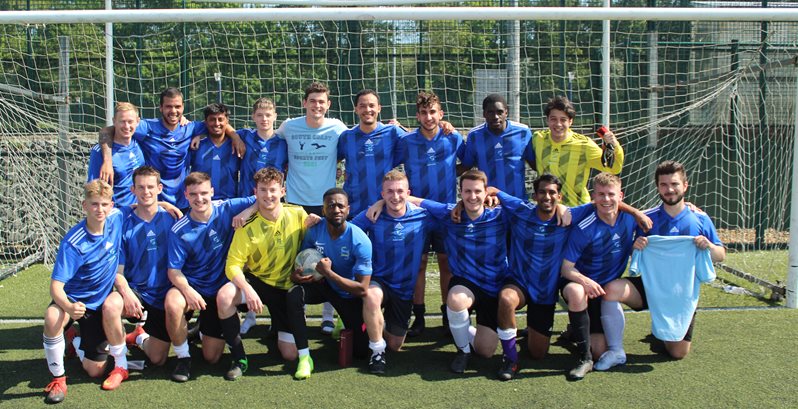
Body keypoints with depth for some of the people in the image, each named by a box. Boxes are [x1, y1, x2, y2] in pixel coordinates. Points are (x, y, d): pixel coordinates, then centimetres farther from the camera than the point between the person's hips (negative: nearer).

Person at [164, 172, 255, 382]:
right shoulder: (179, 230, -12)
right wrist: (187, 290, -31)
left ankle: (204, 329, 38)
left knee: (212, 357, 1)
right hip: (191, 285, -1)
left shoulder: (228, 209, -10)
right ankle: (183, 357, -12)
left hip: (221, 288, 1)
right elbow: (174, 269, -11)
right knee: (172, 303, -38)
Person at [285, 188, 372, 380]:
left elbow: (362, 289, -28)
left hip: (349, 294, -2)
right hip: (324, 285, 2)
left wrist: (328, 273, -34)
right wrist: (295, 275, -23)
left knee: (360, 350, 2)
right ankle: (304, 357, -21)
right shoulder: (315, 230, -17)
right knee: (294, 294, -32)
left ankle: (344, 326, 38)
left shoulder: (360, 241, -28)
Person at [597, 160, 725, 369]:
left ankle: (666, 331, 38)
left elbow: (721, 256, 2)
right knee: (611, 289, -30)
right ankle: (616, 351, -15)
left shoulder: (700, 220, -1)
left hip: (683, 293, 1)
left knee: (678, 353, 1)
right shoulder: (647, 218, -1)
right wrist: (635, 247, -20)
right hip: (650, 285, 0)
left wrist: (709, 246, -21)